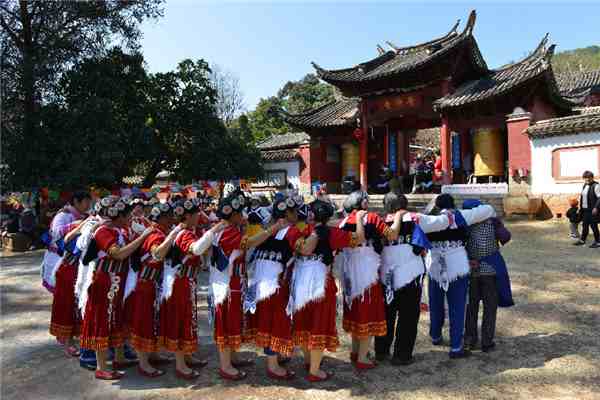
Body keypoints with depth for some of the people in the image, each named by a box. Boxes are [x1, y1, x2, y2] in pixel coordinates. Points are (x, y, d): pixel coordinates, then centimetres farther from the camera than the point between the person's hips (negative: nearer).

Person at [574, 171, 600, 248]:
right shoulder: (585, 185, 13)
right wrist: (581, 207, 16)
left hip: (592, 210, -7)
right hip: (585, 209, 7)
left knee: (593, 226, 0)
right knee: (584, 225, 14)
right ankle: (582, 240, 24)